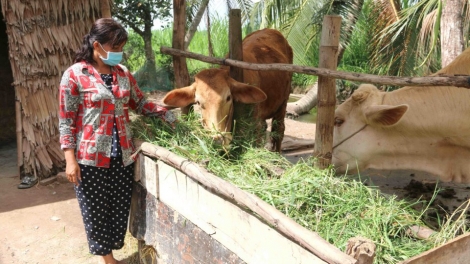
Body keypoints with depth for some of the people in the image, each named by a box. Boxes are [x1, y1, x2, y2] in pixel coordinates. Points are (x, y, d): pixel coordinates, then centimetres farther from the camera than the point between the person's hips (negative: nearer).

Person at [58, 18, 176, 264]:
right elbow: (66, 120, -8)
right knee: (96, 212, 8)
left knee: (120, 209, 12)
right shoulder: (74, 75, -9)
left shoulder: (123, 73, 6)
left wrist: (164, 112, 0)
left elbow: (140, 103, 17)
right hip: (91, 159, -5)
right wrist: (70, 159, -12)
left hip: (123, 156, 5)